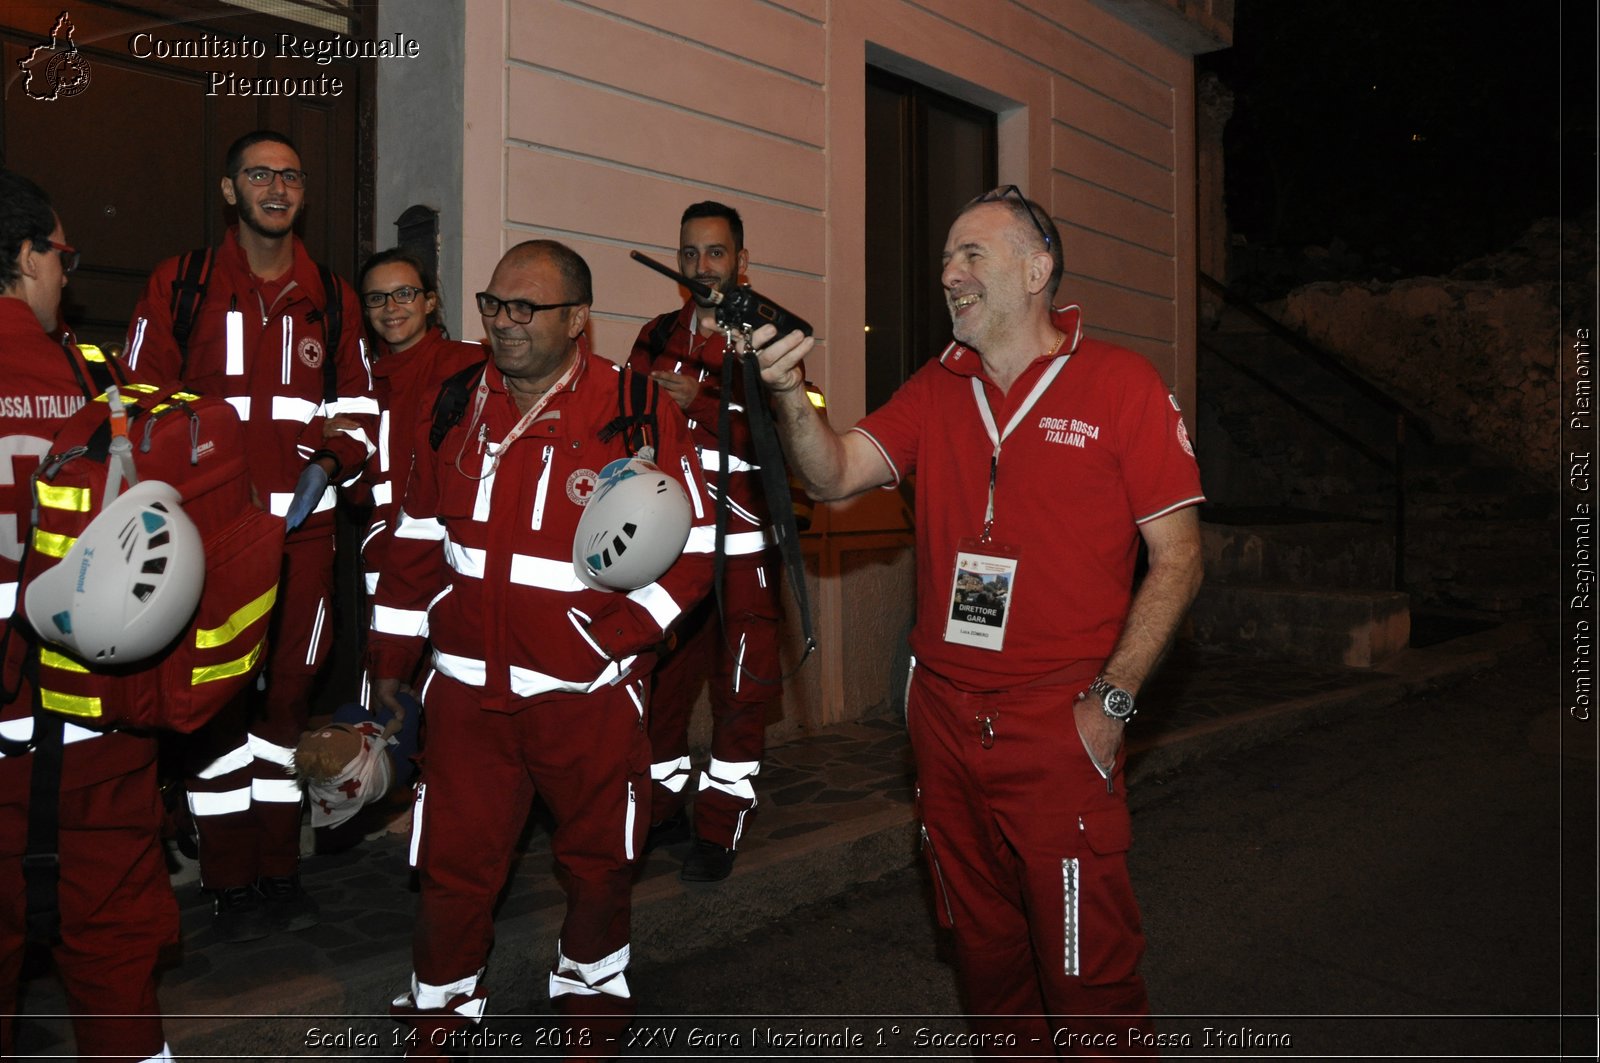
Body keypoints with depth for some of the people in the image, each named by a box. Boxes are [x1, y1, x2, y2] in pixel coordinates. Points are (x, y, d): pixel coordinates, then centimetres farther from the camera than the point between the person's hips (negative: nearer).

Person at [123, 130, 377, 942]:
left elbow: (357, 408, 14)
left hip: (304, 529, 2)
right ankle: (231, 883, 14)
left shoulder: (334, 299, 11)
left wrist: (333, 460, -6)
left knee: (288, 693, 9)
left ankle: (280, 869, 21)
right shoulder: (178, 285, 4)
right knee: (218, 700, 2)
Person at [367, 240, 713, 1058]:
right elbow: (417, 541, 12)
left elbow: (687, 555, -9)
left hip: (590, 695, -2)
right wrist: (390, 656, 13)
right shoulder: (457, 409, 4)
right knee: (453, 866, 9)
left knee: (597, 865, 15)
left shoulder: (639, 414, -10)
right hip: (469, 691, 3)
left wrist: (602, 644, -17)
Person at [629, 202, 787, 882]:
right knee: (656, 681, 7)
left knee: (741, 689, 1)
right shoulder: (655, 337, 14)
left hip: (742, 548, -3)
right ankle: (661, 811, 25)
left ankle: (719, 829, 15)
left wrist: (702, 404, -22)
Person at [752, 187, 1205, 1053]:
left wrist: (1109, 702, -11)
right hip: (943, 715, 5)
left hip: (1060, 726, -4)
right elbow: (835, 475, -2)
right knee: (983, 948, 18)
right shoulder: (935, 390, 10)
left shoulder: (1120, 384, -4)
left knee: (1085, 966, 1)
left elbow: (1177, 558, -6)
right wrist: (789, 396, -20)